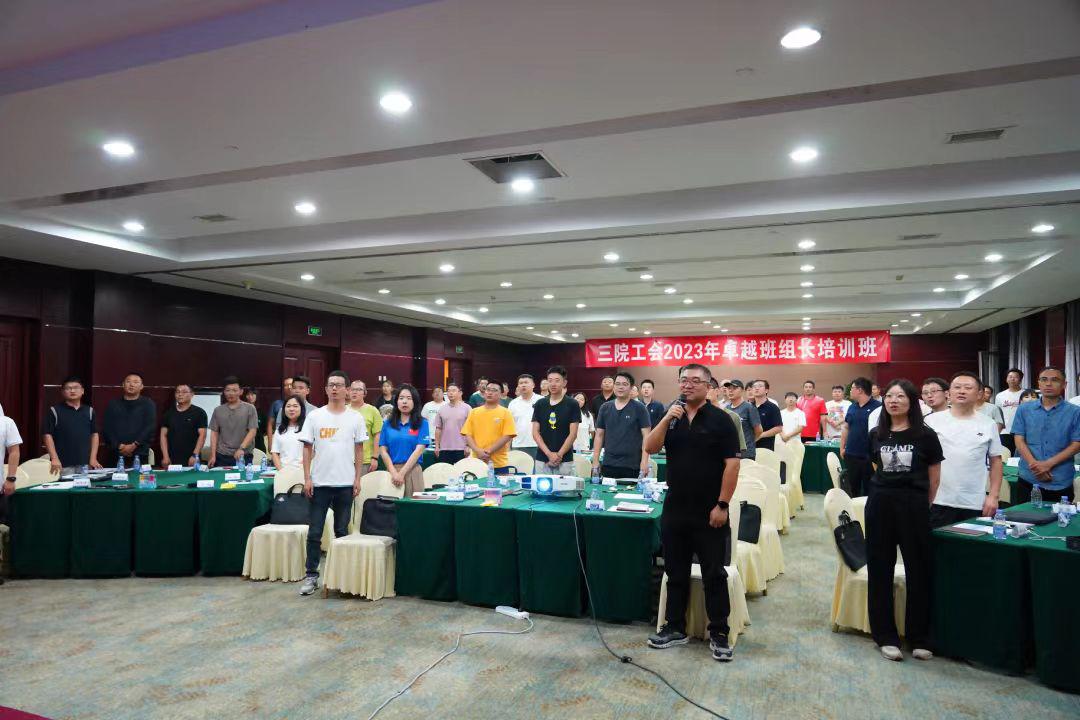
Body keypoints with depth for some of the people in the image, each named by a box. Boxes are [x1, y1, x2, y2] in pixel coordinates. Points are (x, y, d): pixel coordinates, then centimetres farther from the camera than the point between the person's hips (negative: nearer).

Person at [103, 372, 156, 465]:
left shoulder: (148, 404, 7)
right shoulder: (112, 405, 14)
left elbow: (150, 427, -3)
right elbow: (108, 428, 6)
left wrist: (134, 445, -12)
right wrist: (118, 446, -8)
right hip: (116, 454, 2)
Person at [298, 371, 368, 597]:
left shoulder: (355, 418, 2)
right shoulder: (314, 416, 1)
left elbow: (359, 451, 5)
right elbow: (307, 449, 1)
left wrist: (357, 479, 0)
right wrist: (307, 479, -5)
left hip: (345, 484, 1)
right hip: (319, 483, 0)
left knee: (342, 531, 11)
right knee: (314, 532, 3)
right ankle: (311, 575, 12)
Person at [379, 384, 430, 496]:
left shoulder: (422, 423, 2)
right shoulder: (388, 424, 9)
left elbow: (419, 450, -6)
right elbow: (383, 450, 5)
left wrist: (402, 473, -13)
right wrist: (393, 472, -9)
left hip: (412, 471, -2)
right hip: (391, 471, 2)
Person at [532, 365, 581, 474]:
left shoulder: (572, 404, 0)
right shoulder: (540, 404, 7)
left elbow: (573, 434, -4)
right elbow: (535, 432, 4)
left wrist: (559, 455, -11)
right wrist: (549, 454, -8)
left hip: (564, 461, -2)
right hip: (542, 460, 2)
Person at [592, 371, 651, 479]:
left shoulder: (639, 408, -2)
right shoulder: (605, 408, 9)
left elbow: (646, 436, -5)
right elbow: (599, 435, 13)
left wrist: (644, 461, -13)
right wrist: (595, 461, 7)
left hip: (632, 466, -3)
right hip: (608, 465, 3)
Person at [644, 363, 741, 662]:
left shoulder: (720, 420, -6)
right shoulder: (671, 417, 7)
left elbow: (732, 464, -10)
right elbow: (650, 448, -5)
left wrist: (722, 505, -14)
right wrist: (667, 419, -17)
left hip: (709, 513, -4)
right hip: (674, 510, 4)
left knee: (714, 575, 6)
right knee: (676, 572, 13)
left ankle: (719, 634, 18)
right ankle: (675, 628, 26)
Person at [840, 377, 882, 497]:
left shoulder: (877, 407, -9)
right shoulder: (852, 407, 9)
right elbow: (845, 428, 15)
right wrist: (842, 447, 11)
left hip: (869, 456, -5)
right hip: (851, 454, 6)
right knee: (853, 487, 14)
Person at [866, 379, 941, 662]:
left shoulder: (925, 435, -3)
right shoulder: (876, 434, 6)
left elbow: (934, 478, 3)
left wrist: (919, 502, 7)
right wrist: (888, 491, 12)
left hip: (914, 507, -3)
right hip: (880, 504, 3)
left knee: (918, 571, 5)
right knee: (880, 570, 6)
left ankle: (919, 638, 20)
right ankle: (886, 636, 17)